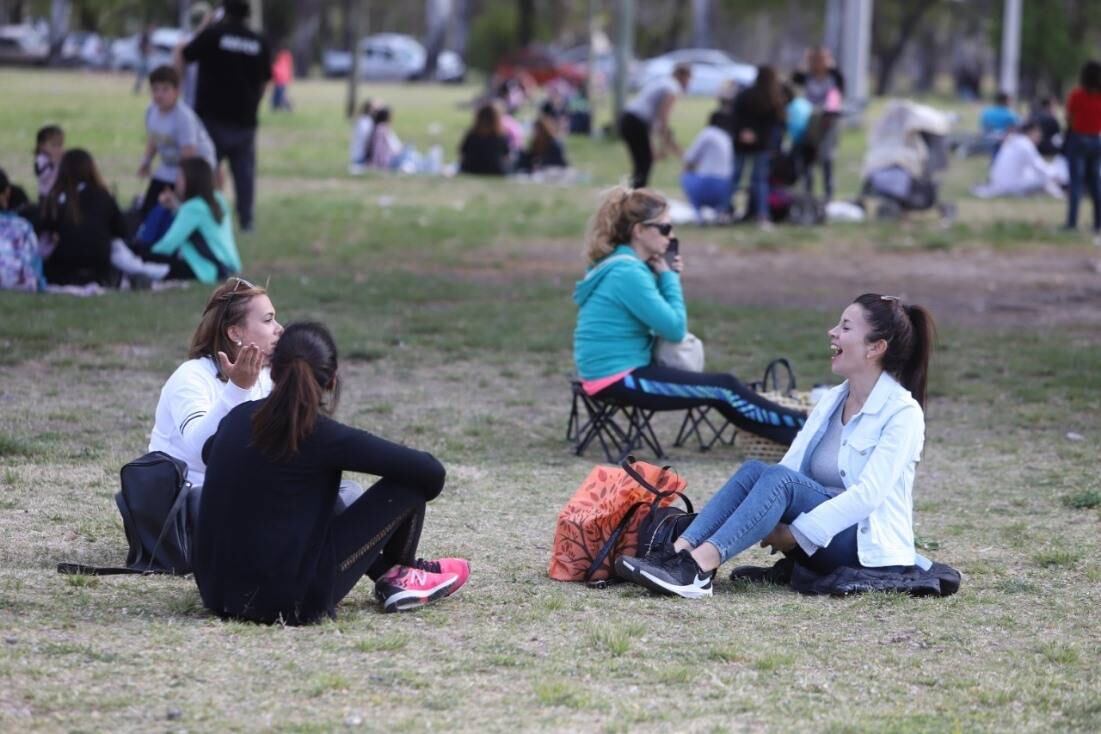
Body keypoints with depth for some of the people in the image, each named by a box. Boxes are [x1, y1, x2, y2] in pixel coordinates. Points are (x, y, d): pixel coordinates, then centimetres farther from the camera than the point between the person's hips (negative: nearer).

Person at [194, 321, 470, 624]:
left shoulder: (238, 419, 4)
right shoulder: (323, 435, -14)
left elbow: (208, 452, 29)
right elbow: (430, 471, -9)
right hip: (291, 603, -7)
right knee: (407, 484, 2)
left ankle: (387, 575, 35)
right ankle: (400, 574, 29)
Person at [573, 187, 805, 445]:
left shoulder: (620, 264, 9)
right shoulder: (627, 273, -22)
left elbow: (663, 318, 14)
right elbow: (674, 328, -19)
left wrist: (667, 277, 0)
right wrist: (668, 278, -8)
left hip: (623, 372, 10)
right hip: (618, 379, -10)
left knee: (721, 388, 11)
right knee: (724, 388, -4)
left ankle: (794, 432, 14)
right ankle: (799, 429, 6)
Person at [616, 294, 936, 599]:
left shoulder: (903, 413, -10)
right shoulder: (831, 402, 13)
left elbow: (868, 494, -19)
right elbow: (791, 464, 5)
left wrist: (795, 534, -23)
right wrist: (776, 526, -15)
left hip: (869, 545, -6)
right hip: (819, 540, 7)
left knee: (779, 480, -29)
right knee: (754, 470, -19)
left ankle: (698, 569, -46)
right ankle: (678, 553, -35)